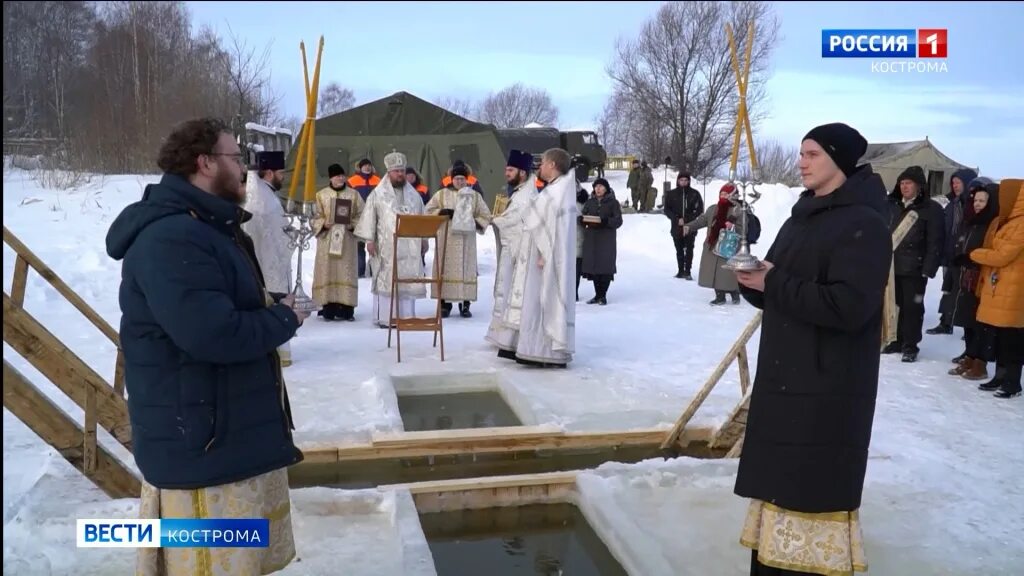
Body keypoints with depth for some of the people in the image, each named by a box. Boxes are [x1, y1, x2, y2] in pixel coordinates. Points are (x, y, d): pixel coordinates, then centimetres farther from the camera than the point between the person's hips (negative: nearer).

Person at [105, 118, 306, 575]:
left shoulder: (209, 228, 14)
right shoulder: (171, 237, -23)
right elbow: (212, 333, -33)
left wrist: (275, 305, 2)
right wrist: (283, 320, -15)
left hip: (239, 435, 11)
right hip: (201, 448, -11)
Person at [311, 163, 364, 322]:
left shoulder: (354, 194, 7)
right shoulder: (321, 195, 7)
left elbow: (361, 215, 6)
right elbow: (315, 216, 7)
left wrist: (352, 225, -12)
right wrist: (324, 224, -12)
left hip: (347, 238, 0)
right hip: (327, 238, 0)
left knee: (346, 271, -2)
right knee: (328, 271, -2)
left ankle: (346, 309, 1)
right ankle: (328, 308, 2)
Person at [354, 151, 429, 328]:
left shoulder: (414, 195, 15)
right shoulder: (377, 194, 2)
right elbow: (369, 217, -1)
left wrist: (424, 239, 12)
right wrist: (369, 240, -8)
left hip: (410, 246, 4)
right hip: (387, 246, -4)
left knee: (408, 280, 4)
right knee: (386, 280, -4)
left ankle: (407, 317, 10)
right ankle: (384, 318, 1)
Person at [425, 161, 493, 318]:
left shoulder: (475, 196, 9)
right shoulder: (442, 194, 6)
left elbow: (485, 215, 11)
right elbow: (428, 210, 6)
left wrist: (476, 224, -7)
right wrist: (442, 212, -11)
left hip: (467, 240, 1)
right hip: (446, 239, -1)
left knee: (466, 269, 0)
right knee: (446, 269, -2)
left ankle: (465, 304, 8)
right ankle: (445, 304, 5)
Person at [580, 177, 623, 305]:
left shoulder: (613, 203, 3)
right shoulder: (590, 202, 15)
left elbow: (618, 221, -5)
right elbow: (582, 216, 12)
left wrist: (605, 221, -23)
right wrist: (583, 219, -12)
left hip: (607, 239, -4)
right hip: (591, 238, 4)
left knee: (605, 267, -7)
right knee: (592, 266, 3)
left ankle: (603, 295, 0)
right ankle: (597, 294, 12)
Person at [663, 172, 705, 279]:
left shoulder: (694, 194, 0)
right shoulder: (671, 194, 3)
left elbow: (700, 210, 2)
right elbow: (666, 209, 4)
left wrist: (687, 219, -10)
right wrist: (677, 219, -10)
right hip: (676, 227, 2)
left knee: (689, 249, -7)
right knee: (679, 249, 8)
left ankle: (687, 271, -5)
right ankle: (680, 270, 16)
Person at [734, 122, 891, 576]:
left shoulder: (864, 223, -12)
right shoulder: (803, 216, 14)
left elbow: (847, 306, -23)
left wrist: (772, 282, -18)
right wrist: (752, 277, -6)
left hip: (828, 387, -8)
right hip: (783, 376, 8)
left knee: (814, 489, -3)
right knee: (778, 482, 14)